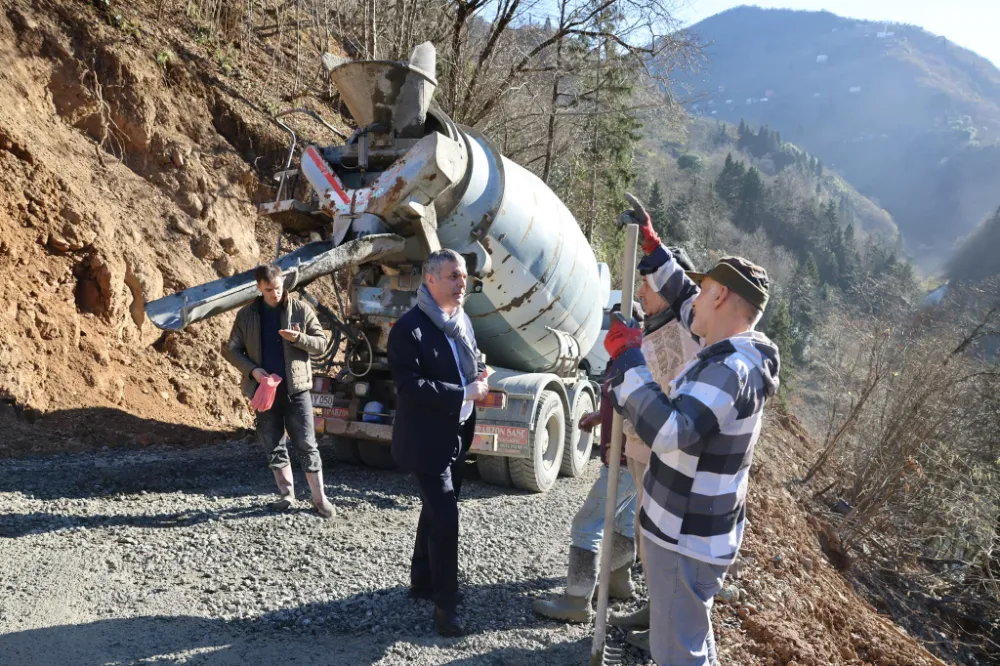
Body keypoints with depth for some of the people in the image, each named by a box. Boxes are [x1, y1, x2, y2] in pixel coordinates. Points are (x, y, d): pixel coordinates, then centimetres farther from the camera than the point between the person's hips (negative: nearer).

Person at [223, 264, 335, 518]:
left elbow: (321, 343, 0)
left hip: (296, 387, -2)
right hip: (265, 388, 2)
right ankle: (287, 494, 23)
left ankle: (319, 497, 8)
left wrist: (298, 338, -19)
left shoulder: (301, 310, -1)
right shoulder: (246, 315, 4)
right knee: (273, 445, 9)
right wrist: (252, 369, -11)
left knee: (306, 444, 0)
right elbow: (232, 350, 7)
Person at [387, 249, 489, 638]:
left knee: (436, 511, 20)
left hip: (458, 437, 8)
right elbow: (409, 386, -26)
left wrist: (480, 380, -3)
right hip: (427, 441, -8)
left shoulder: (463, 321, 7)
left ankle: (422, 581, 37)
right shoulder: (409, 328, -19)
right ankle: (445, 605, 7)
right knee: (445, 517, -8)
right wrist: (463, 394, -25)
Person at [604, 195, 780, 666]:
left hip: (687, 537, -10)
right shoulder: (739, 350, 3)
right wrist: (651, 245, 16)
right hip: (695, 527, 10)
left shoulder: (729, 370, -28)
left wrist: (626, 360, -32)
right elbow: (683, 304, 18)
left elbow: (668, 433, -39)